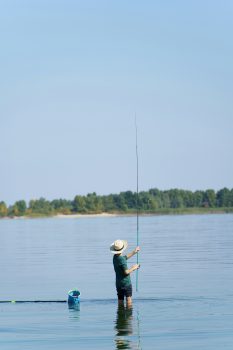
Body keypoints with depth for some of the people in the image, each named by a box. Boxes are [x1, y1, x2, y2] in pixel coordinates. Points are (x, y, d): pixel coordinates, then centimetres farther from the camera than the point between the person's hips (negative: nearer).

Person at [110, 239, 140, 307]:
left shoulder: (115, 257, 5)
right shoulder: (121, 259, -22)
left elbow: (125, 257, 23)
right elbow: (126, 272, -24)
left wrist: (134, 252, 29)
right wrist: (133, 268, -8)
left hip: (118, 283, 8)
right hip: (126, 283, -8)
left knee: (120, 300, 12)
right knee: (128, 299, -1)